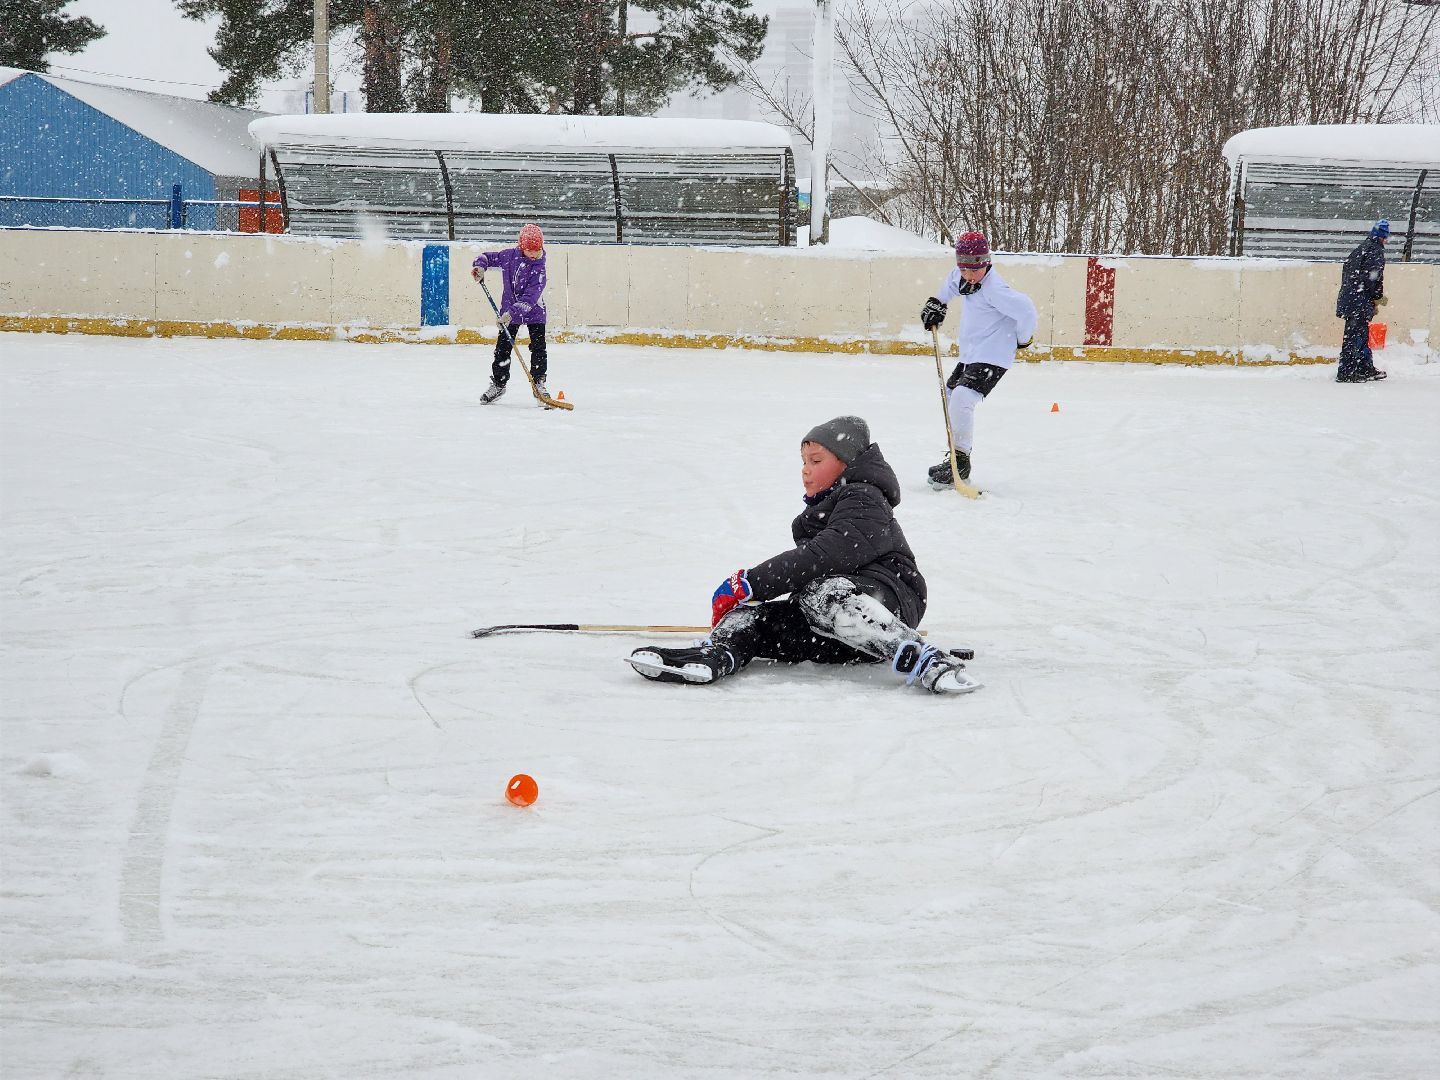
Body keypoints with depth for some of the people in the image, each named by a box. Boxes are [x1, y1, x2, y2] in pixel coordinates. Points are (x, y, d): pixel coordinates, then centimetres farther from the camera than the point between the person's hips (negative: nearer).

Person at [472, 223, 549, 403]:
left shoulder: (538, 267, -20)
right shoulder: (509, 255, -8)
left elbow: (531, 296, -28)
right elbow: (487, 257, 8)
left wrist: (511, 313, -36)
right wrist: (480, 266, -16)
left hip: (534, 311, -3)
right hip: (509, 310, 3)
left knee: (538, 347, -7)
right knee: (503, 347, 3)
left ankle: (539, 383, 7)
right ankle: (498, 384, 14)